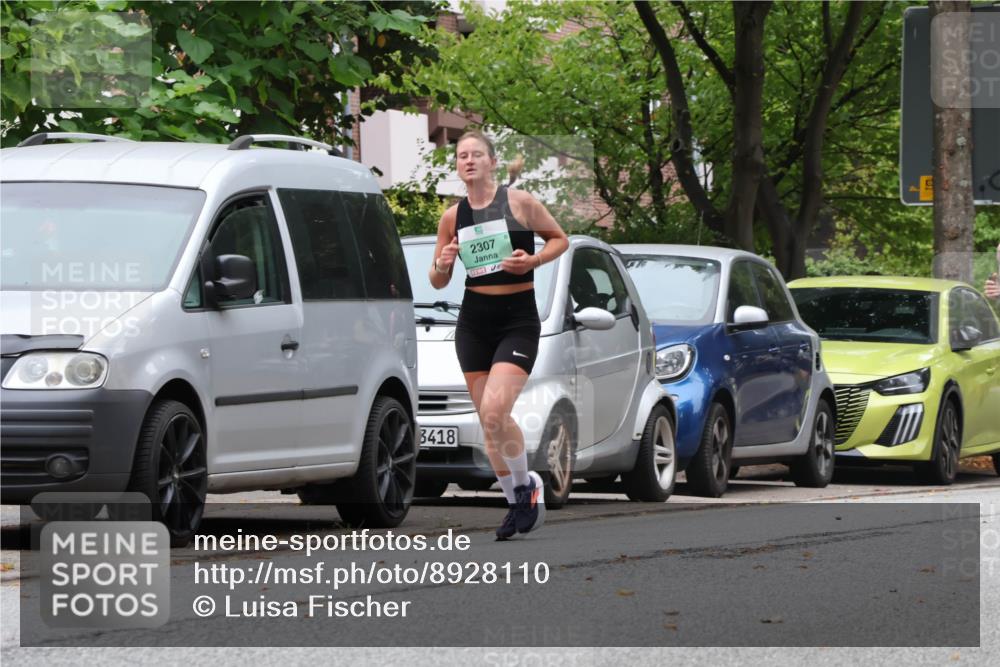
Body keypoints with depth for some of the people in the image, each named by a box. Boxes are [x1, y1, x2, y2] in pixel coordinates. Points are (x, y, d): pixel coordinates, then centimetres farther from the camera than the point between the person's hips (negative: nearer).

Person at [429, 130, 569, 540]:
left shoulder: (519, 203, -4)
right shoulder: (452, 217, 6)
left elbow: (559, 239, 6)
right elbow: (438, 283, 12)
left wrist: (532, 261, -13)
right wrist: (442, 265, -11)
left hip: (518, 321, -4)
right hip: (474, 321, 5)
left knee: (494, 412, -21)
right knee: (488, 422, 4)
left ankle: (525, 484, 1)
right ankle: (516, 503, 17)